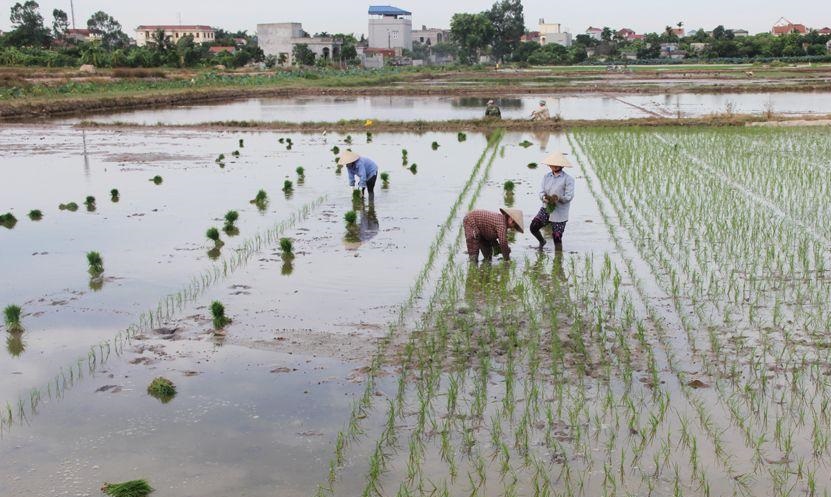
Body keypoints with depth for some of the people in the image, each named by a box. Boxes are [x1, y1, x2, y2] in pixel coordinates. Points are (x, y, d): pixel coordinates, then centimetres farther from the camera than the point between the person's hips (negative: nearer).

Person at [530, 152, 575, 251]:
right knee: (533, 226, -10)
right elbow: (541, 192, 1)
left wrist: (558, 198, -34)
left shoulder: (568, 179, -8)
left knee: (557, 238, -4)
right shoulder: (546, 176, 7)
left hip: (559, 212, -4)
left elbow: (569, 197, -14)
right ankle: (542, 242, 21)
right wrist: (544, 197, -22)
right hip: (546, 208, 4)